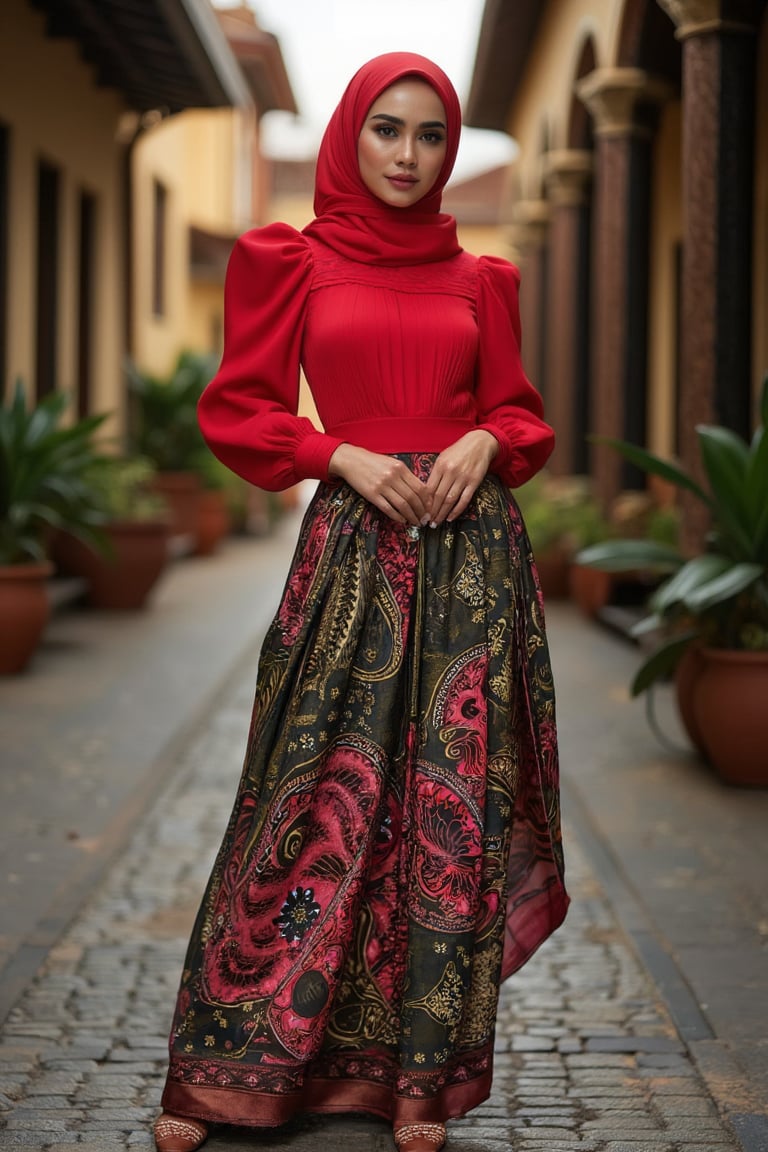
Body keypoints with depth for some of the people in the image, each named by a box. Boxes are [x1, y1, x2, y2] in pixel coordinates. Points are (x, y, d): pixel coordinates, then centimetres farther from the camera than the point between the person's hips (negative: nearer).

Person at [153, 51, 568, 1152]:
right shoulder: (293, 263, 7)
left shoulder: (478, 280, 13)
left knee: (450, 804, 1)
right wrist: (347, 456, -10)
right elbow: (236, 412, 4)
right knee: (321, 799, -3)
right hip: (353, 546, -2)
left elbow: (519, 411, 17)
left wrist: (485, 443, -5)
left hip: (471, 548, 3)